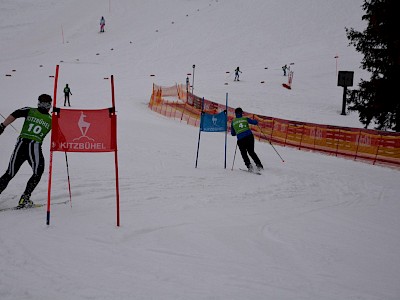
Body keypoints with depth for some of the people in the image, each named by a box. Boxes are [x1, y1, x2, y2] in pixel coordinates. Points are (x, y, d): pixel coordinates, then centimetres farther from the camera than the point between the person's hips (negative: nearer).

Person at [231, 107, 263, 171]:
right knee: (251, 152, 19)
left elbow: (233, 133, 17)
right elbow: (255, 122, 3)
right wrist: (255, 121, 26)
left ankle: (249, 165, -4)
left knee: (244, 154, 17)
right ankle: (259, 165, 10)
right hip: (249, 136, 1)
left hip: (240, 139, -1)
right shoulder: (245, 119, 7)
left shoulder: (233, 122, 11)